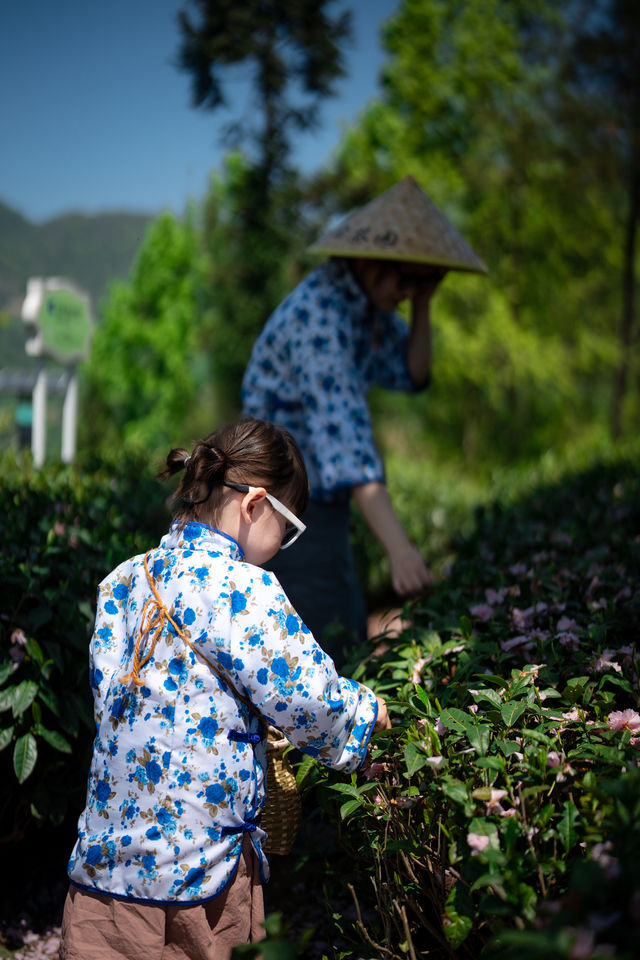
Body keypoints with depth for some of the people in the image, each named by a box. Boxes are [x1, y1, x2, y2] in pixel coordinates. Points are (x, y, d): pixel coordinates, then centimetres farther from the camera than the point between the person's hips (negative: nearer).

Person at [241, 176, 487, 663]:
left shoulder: (366, 295, 2)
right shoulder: (320, 316, -27)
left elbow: (411, 375, 9)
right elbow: (344, 439, -37)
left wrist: (423, 302, -8)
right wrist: (399, 547, -45)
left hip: (315, 501, 10)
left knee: (349, 641, 17)